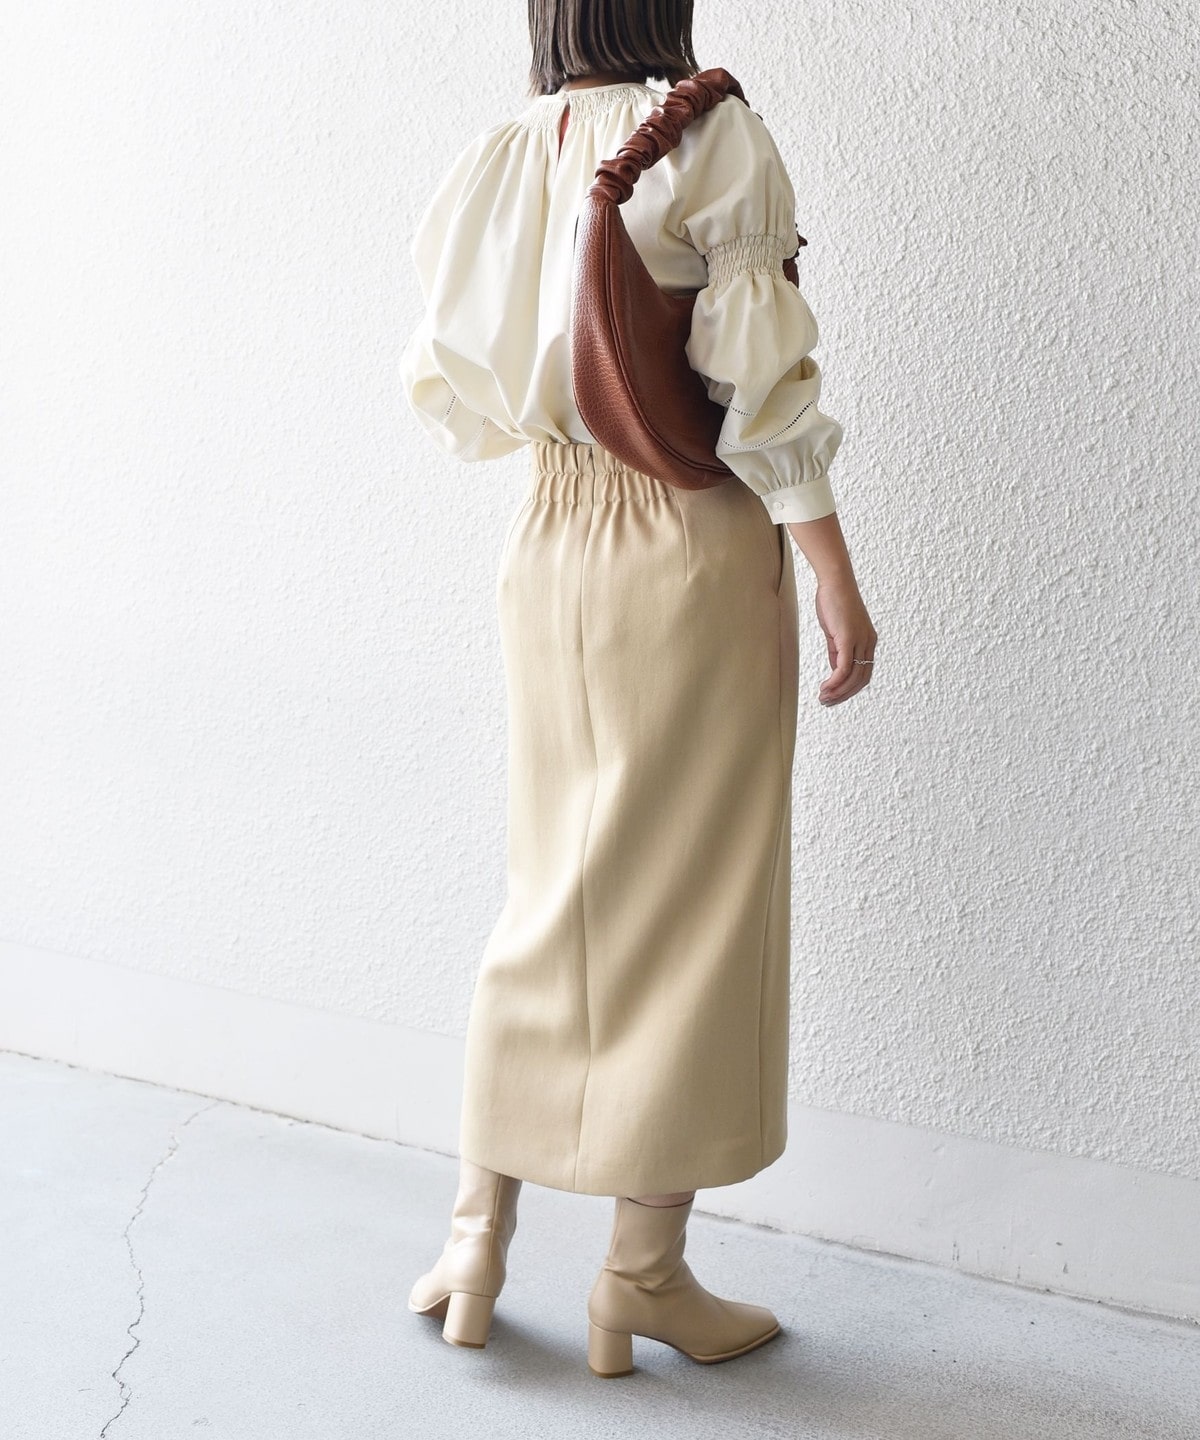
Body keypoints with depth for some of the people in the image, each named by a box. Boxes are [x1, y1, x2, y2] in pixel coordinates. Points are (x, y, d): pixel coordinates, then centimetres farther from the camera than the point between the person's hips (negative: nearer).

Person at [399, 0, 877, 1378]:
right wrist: (836, 575, -10)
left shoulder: (504, 156, 7)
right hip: (697, 549, -5)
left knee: (553, 887, 16)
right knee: (690, 896, 4)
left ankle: (478, 1233, 21)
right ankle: (645, 1273, 13)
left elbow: (451, 383, 11)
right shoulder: (714, 136, -9)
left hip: (553, 542, 6)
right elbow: (759, 380, -14)